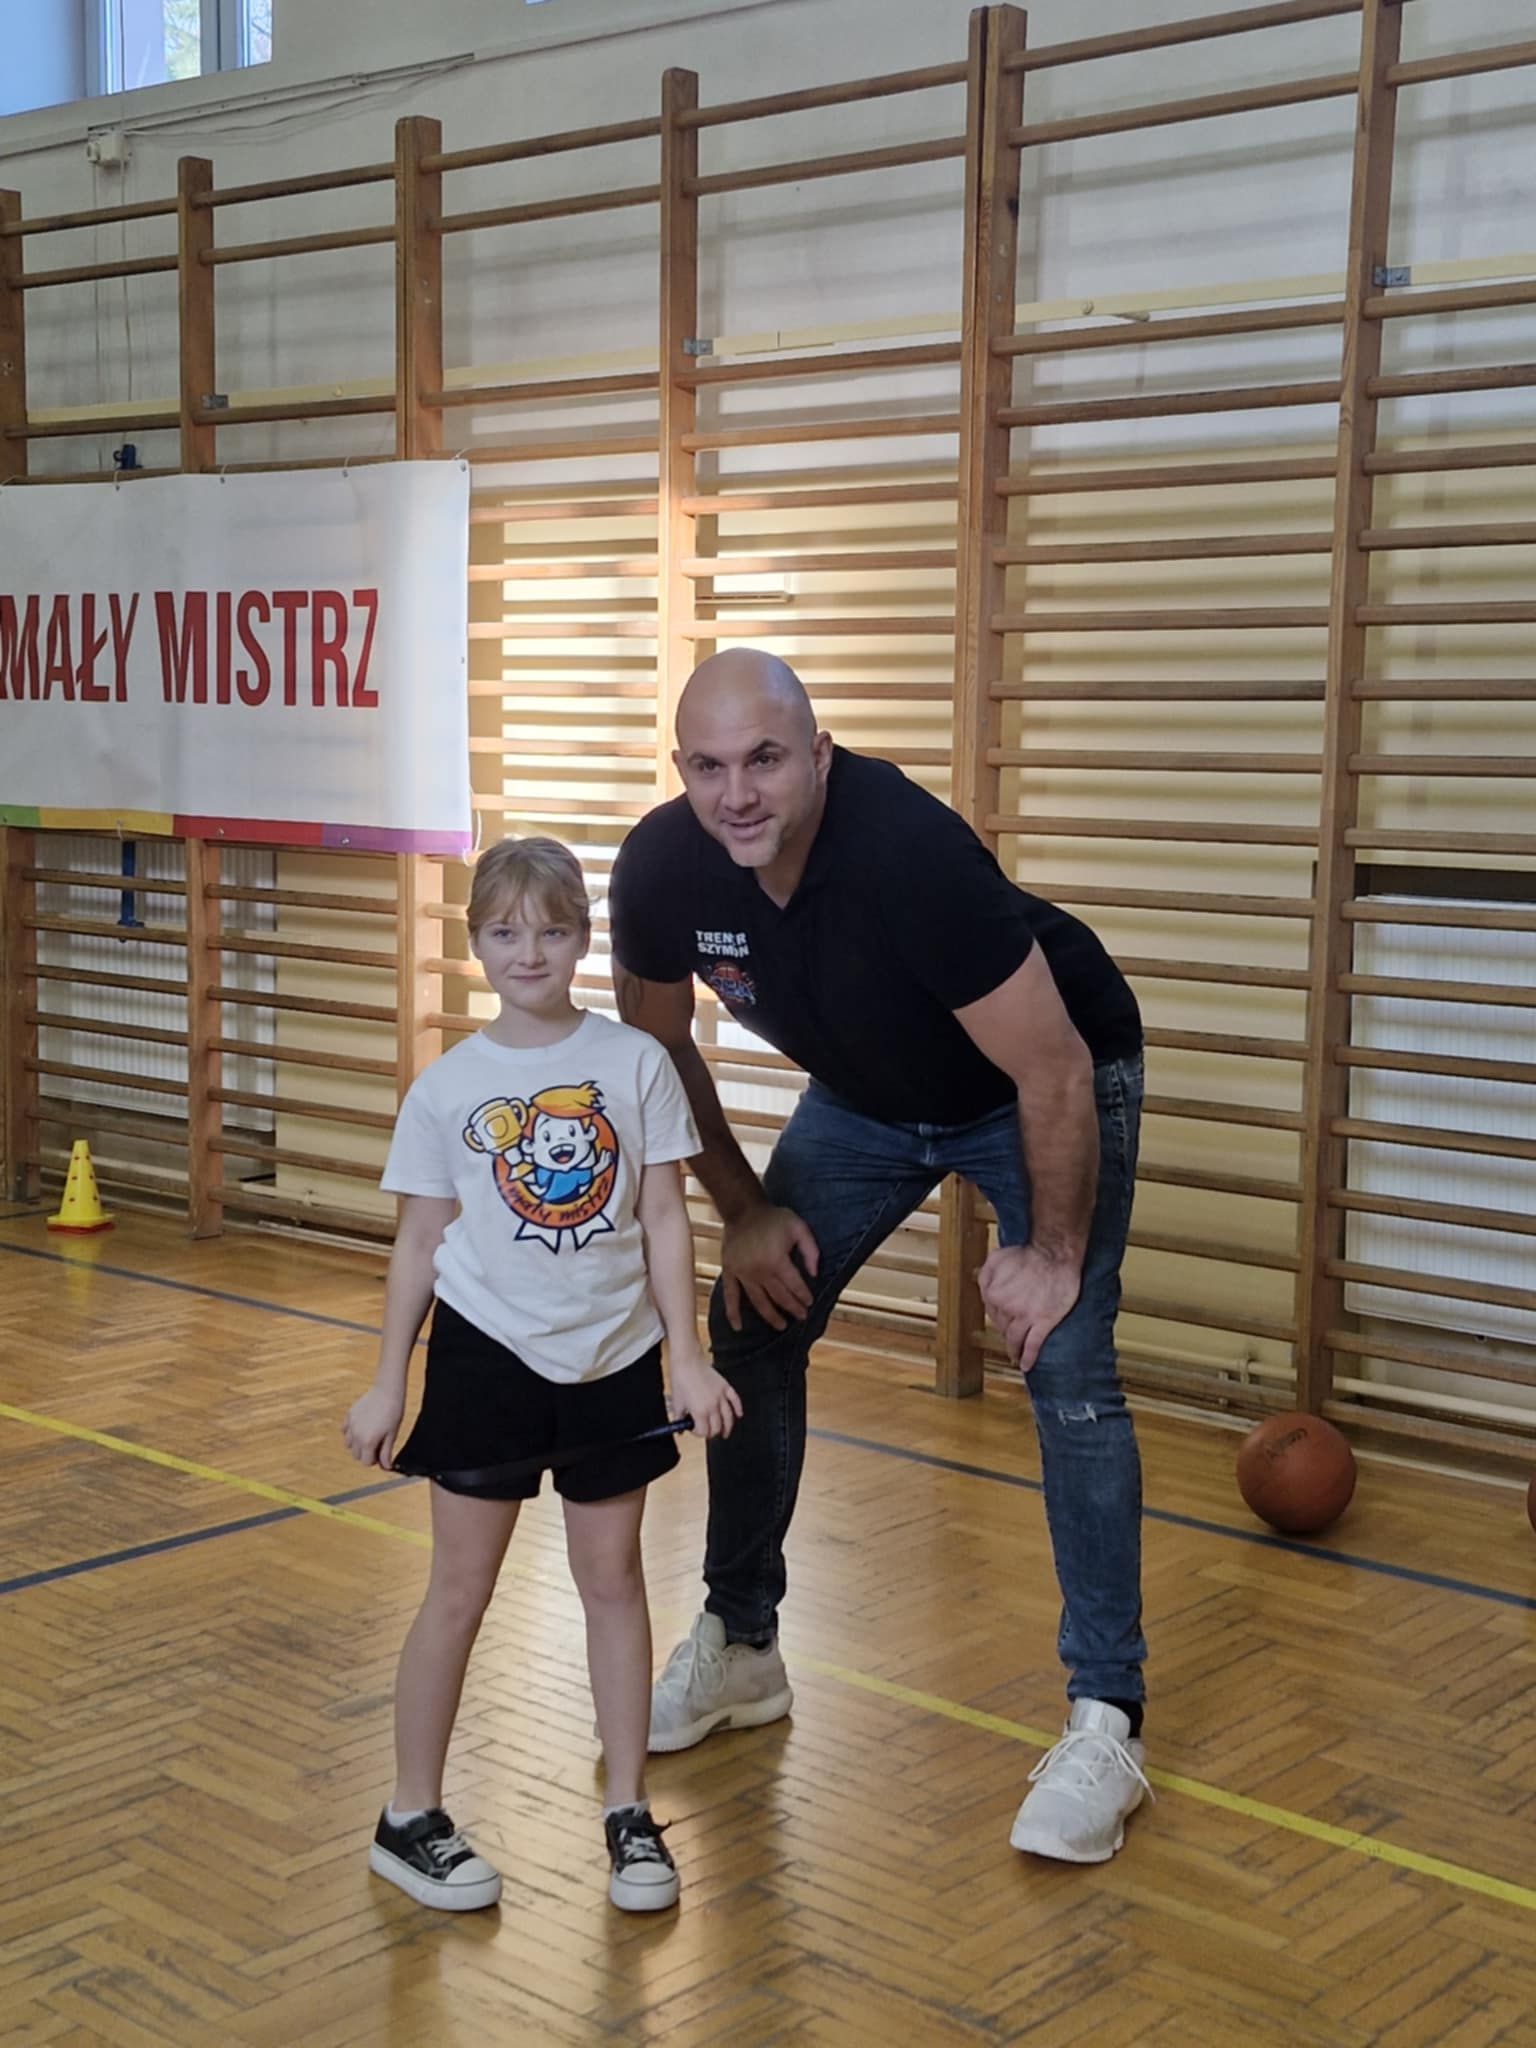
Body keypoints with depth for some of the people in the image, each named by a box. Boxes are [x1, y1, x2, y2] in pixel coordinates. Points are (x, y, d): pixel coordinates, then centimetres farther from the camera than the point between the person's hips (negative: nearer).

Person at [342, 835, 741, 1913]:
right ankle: (411, 1819, 20)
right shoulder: (447, 1088, -5)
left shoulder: (637, 1064, -5)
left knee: (614, 1576, 11)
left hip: (614, 1358, 1)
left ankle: (629, 1812, 23)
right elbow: (421, 1240, 2)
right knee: (460, 1589, 6)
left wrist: (688, 1356, -5)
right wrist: (388, 1383, 3)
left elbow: (665, 1221, -2)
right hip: (488, 1352, -1)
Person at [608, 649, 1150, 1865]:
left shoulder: (909, 849, -38)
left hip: (1050, 1087, -5)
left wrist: (1053, 1253, -21)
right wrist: (744, 1207, -2)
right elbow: (661, 1044, -1)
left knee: (1067, 1370, -16)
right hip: (866, 1094, 6)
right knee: (752, 1321, 2)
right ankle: (740, 1650, 20)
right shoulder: (660, 870, -23)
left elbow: (1054, 1072, -30)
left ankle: (1106, 1724, -5)